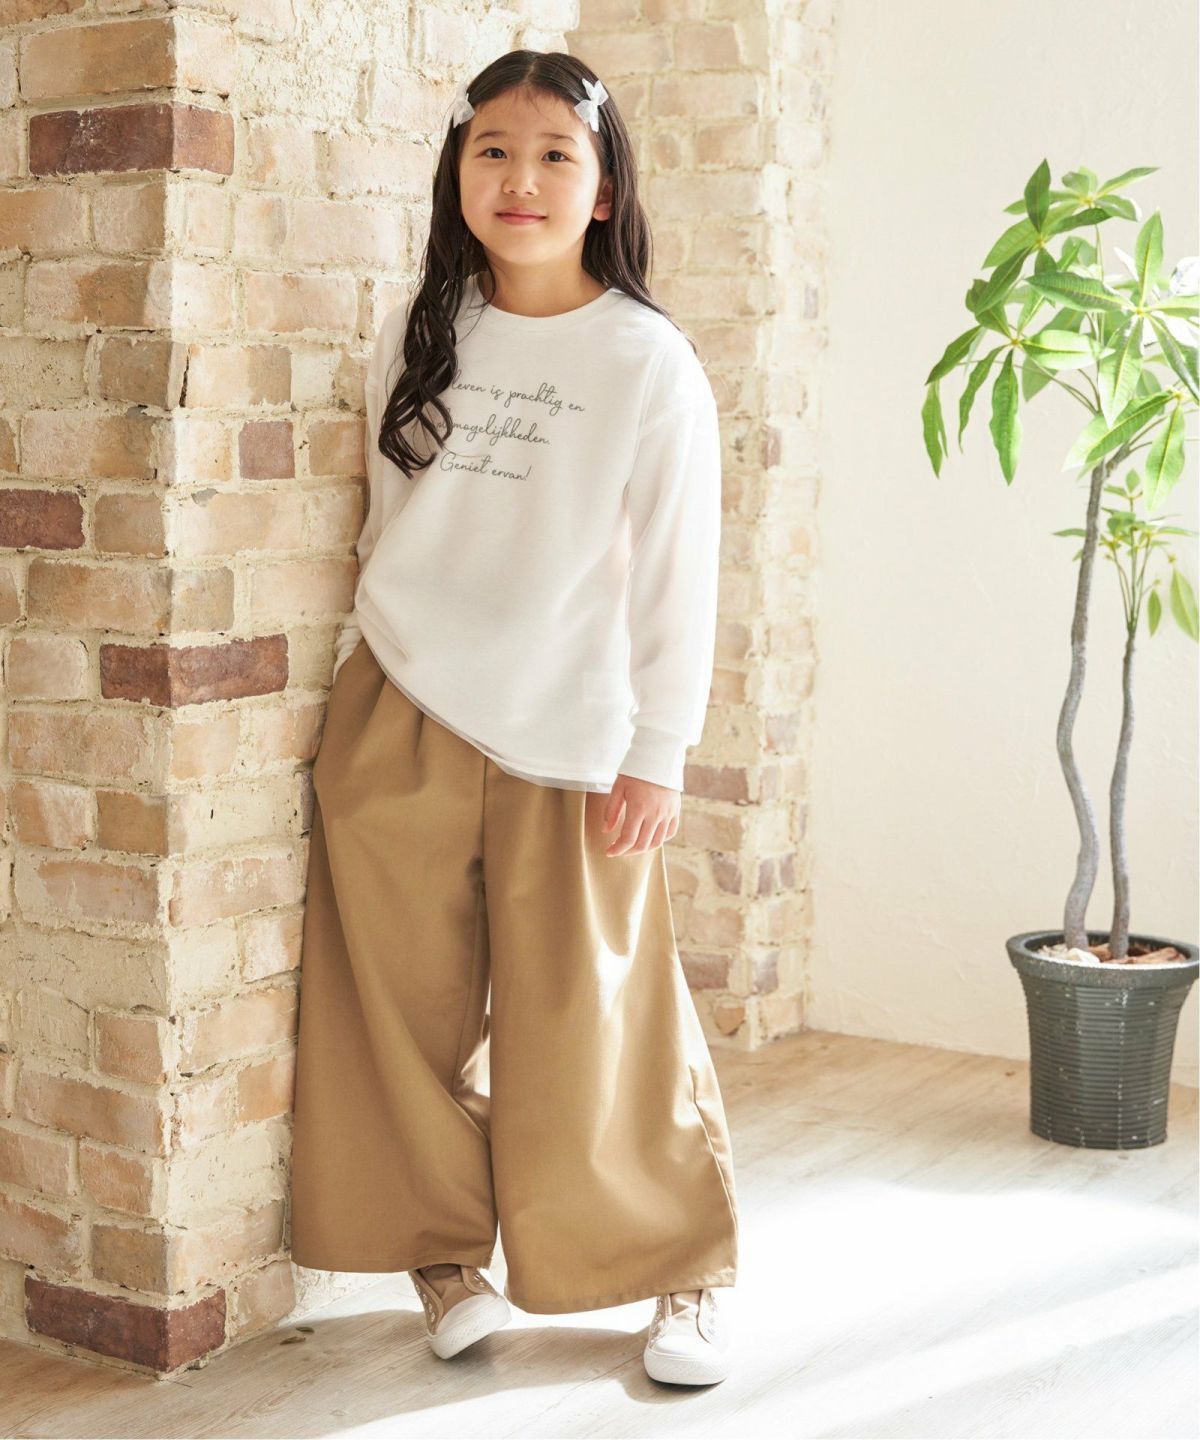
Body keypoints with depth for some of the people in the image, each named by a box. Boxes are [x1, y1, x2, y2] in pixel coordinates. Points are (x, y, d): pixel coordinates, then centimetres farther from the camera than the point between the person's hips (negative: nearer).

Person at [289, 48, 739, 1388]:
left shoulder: (648, 363, -6)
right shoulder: (416, 335, 6)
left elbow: (679, 573, -5)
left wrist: (656, 755, -6)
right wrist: (361, 671, 13)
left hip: (566, 740, -3)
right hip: (396, 725, 4)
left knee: (592, 1027, 1)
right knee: (414, 1014, 7)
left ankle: (690, 1269, 19)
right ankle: (444, 1253, 24)